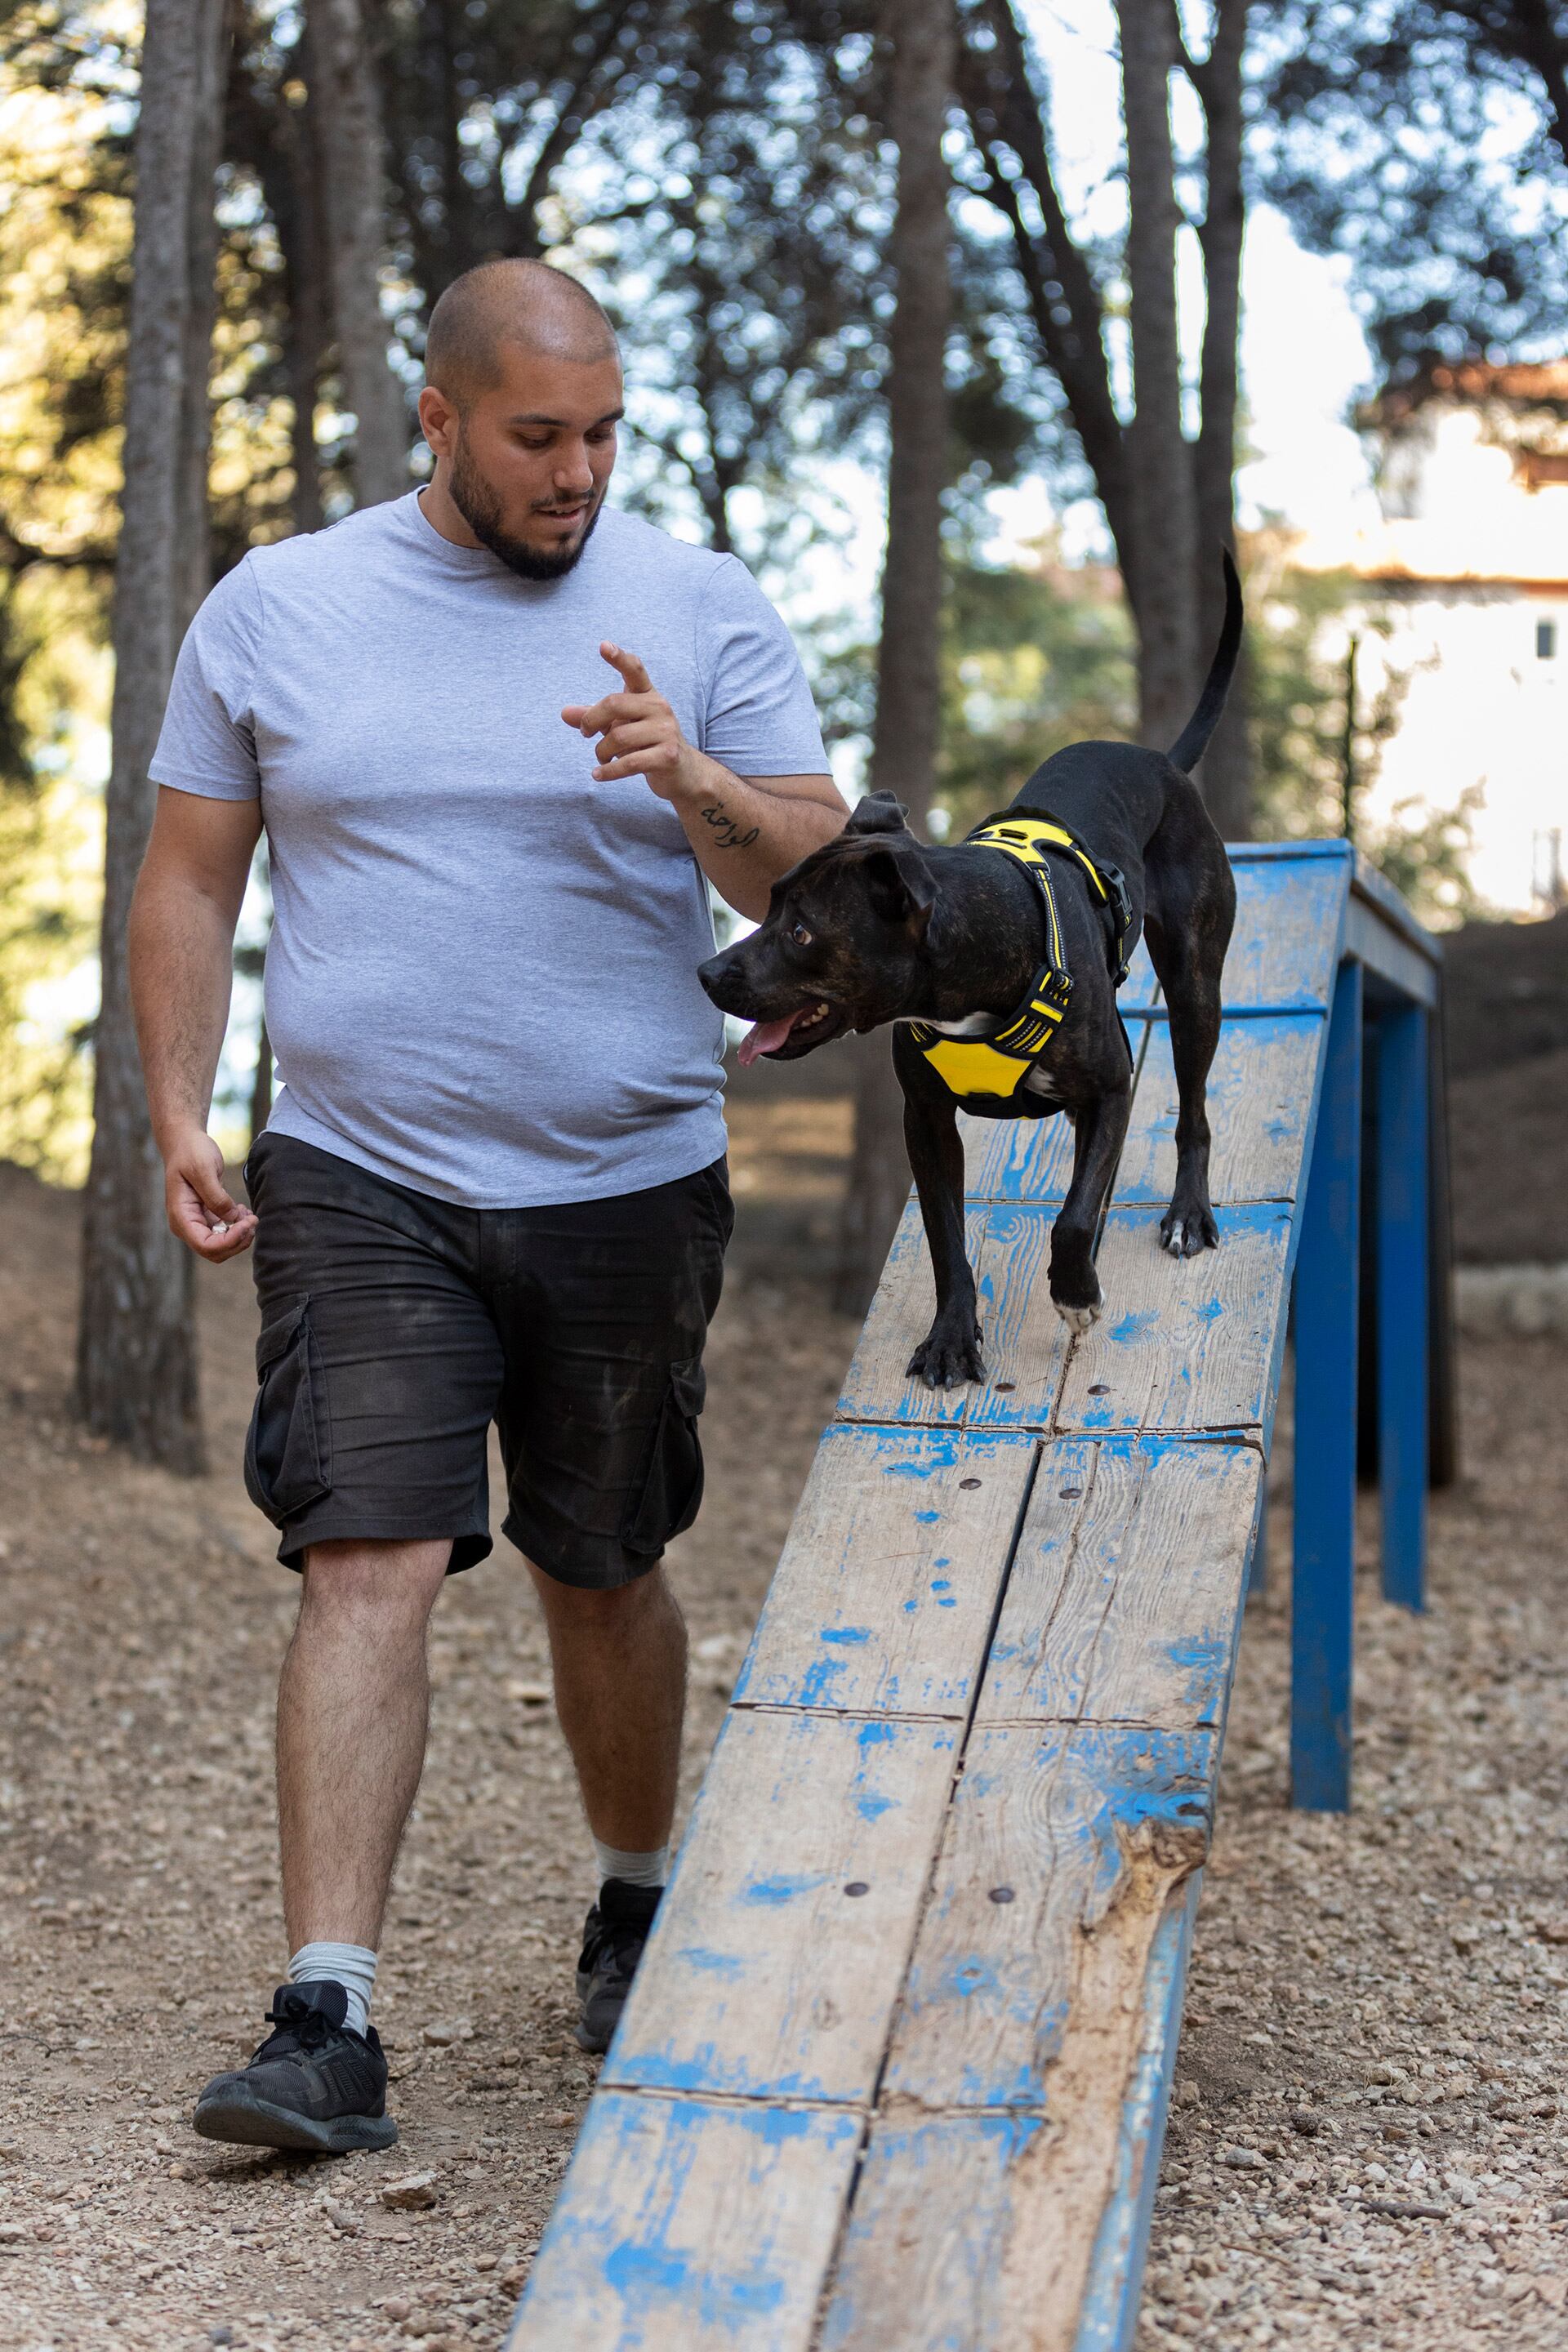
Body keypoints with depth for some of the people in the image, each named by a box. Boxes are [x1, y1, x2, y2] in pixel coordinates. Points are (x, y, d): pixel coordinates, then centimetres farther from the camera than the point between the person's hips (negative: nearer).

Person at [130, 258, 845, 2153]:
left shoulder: (704, 612, 2)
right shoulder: (272, 609, 4)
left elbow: (821, 887, -4)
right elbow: (188, 882, 9)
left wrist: (698, 786, -24)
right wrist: (176, 1116, 0)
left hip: (629, 1186, 1)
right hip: (358, 1181, 0)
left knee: (602, 1575, 12)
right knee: (369, 1565, -11)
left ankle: (635, 1911, 35)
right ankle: (327, 2021, -8)